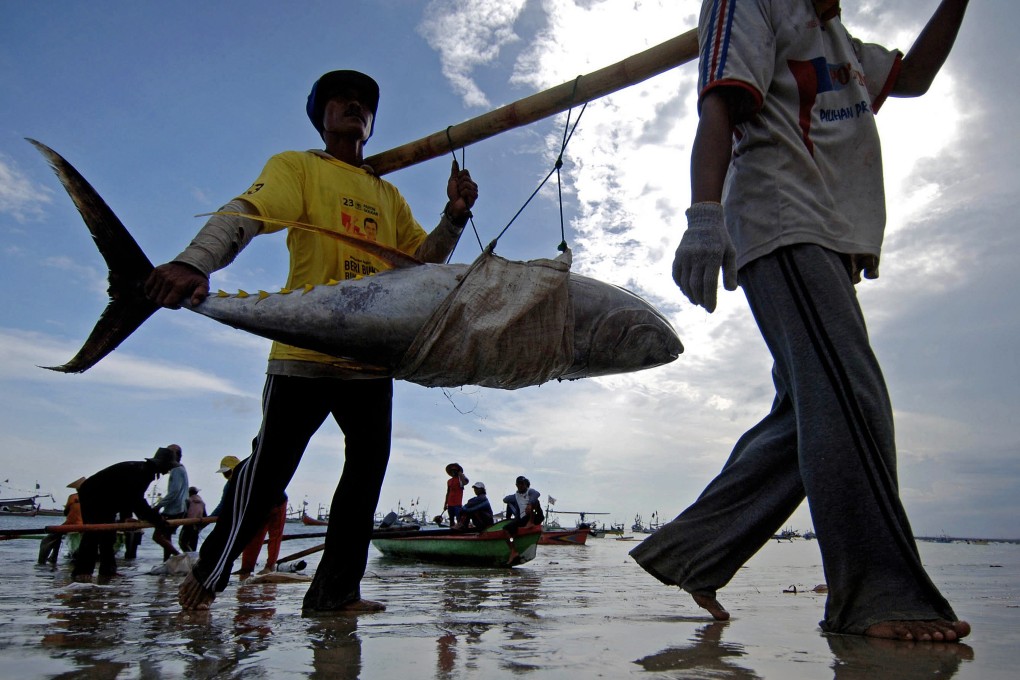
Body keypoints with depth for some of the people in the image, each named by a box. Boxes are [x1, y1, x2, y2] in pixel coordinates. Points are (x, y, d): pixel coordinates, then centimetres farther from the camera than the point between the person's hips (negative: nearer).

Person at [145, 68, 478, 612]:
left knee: (367, 471, 3)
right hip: (304, 350, -5)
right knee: (270, 467, 0)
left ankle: (335, 592, 14)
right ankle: (208, 573, 22)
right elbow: (246, 213, -11)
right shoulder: (297, 167, 8)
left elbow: (422, 260, 19)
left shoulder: (388, 195, 23)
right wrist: (194, 263, -29)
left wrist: (455, 215, 2)